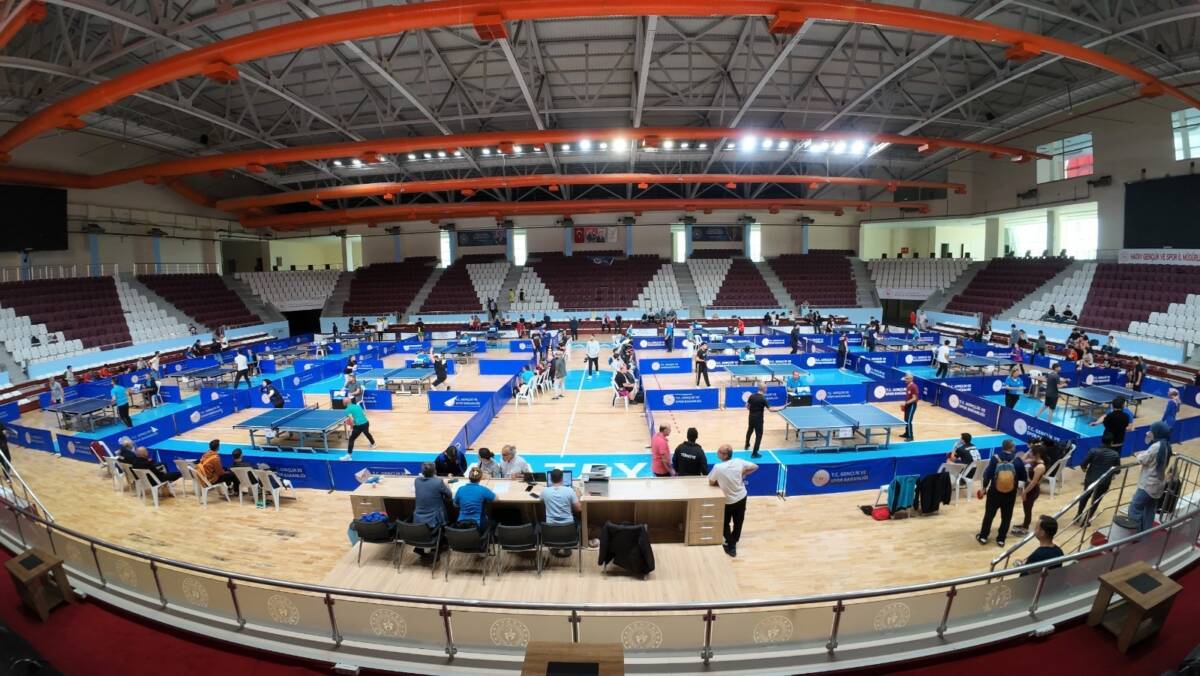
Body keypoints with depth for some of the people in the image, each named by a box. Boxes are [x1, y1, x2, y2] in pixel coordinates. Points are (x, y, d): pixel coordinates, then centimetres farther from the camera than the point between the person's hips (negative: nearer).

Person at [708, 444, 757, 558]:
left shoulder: (718, 467, -29)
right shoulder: (739, 462, -16)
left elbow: (711, 483, -13)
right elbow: (755, 467, -1)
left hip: (728, 501, -5)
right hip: (742, 497, 5)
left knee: (725, 524, 18)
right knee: (738, 522, 23)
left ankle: (731, 547, 20)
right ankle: (733, 542, 42)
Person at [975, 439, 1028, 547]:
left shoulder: (995, 458, -14)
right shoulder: (1017, 460, -11)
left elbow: (988, 474, -11)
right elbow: (1023, 478, -3)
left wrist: (984, 487, 2)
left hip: (995, 492, 0)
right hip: (1010, 494, 1)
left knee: (989, 514, 12)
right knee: (1006, 517, 15)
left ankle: (983, 537, 20)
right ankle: (1001, 539, 21)